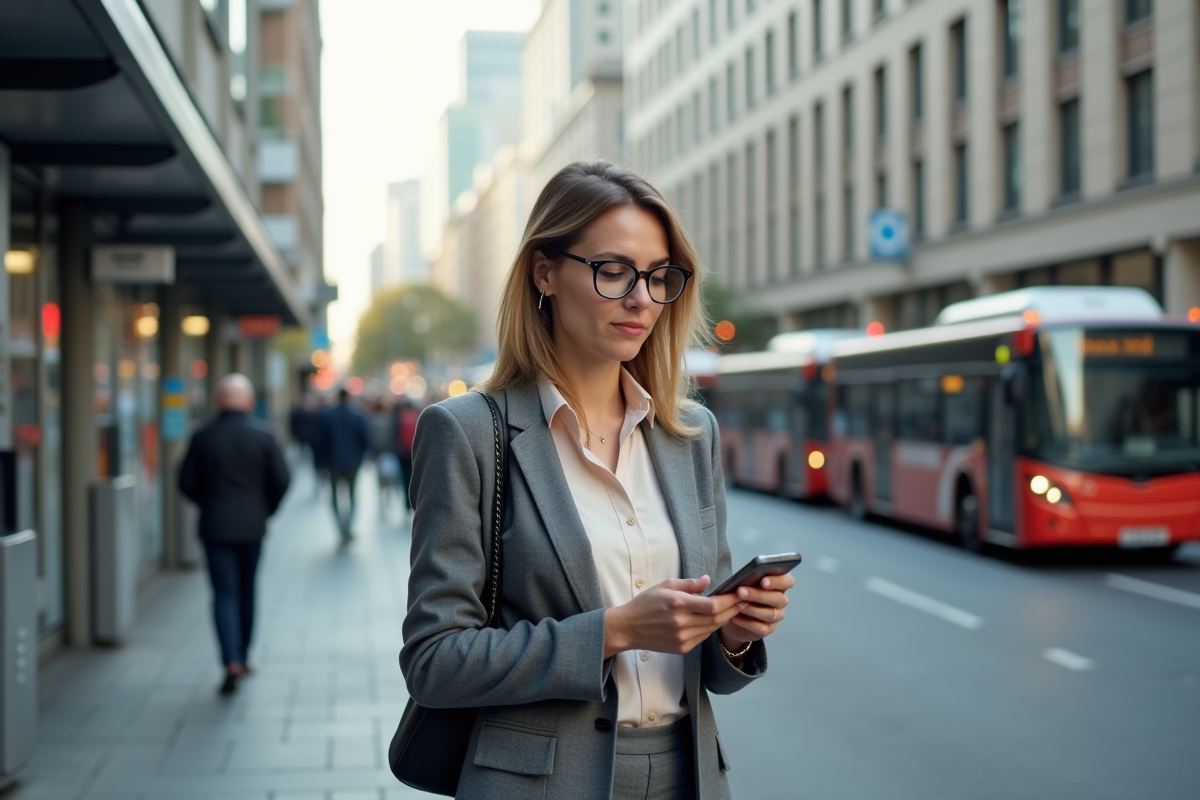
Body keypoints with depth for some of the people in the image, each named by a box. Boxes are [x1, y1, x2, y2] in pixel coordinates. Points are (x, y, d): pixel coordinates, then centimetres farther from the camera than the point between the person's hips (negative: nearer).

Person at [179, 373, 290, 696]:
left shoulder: (203, 437, -5)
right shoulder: (262, 434, -5)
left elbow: (187, 483, -1)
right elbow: (281, 479, -5)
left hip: (215, 525, -1)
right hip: (252, 525, 1)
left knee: (224, 594, -1)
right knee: (247, 591, 16)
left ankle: (232, 661, -15)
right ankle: (243, 656, 25)